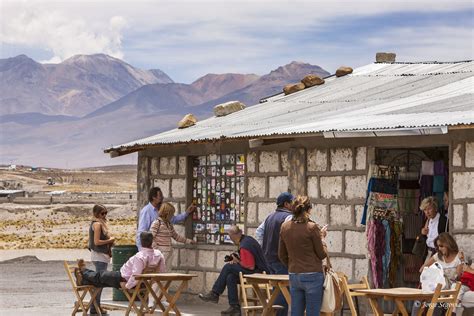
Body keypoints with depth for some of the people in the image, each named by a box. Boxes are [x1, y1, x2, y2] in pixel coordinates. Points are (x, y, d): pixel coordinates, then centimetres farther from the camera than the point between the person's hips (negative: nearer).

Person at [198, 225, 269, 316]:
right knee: (230, 277, 1)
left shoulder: (244, 246, -20)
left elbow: (250, 267, -21)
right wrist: (237, 260, 5)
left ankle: (214, 294, 0)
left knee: (228, 267, -11)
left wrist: (237, 261, -6)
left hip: (258, 273, -9)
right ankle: (235, 307, 0)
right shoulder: (247, 239, 10)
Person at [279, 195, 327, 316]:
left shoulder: (285, 227, 4)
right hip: (312, 276, -5)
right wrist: (322, 240, 14)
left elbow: (282, 255, 12)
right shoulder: (312, 227, -12)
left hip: (293, 277, 5)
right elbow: (322, 254, -4)